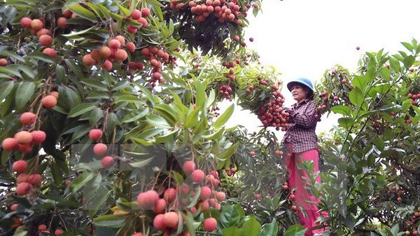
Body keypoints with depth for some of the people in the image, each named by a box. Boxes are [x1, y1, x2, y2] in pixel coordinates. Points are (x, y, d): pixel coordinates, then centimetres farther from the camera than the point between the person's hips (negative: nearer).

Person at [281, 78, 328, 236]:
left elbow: (308, 121, -6)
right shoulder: (292, 108, 26)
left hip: (306, 148, -6)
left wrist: (290, 114, -5)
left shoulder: (312, 104, 10)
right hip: (289, 151, 6)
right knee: (295, 189, 1)